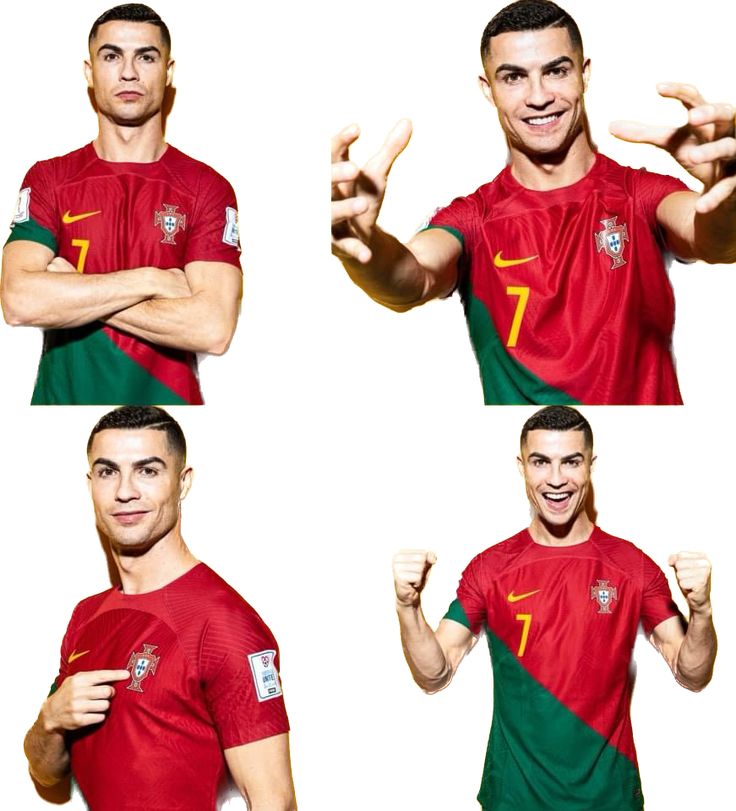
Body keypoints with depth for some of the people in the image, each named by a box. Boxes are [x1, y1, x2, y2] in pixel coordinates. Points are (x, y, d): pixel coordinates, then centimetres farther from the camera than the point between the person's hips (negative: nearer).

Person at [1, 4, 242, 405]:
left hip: (166, 398, -1)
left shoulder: (207, 188, -6)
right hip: (62, 395, 1)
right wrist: (151, 280, -17)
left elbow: (213, 329, -19)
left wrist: (70, 291, -15)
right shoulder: (48, 179, -2)